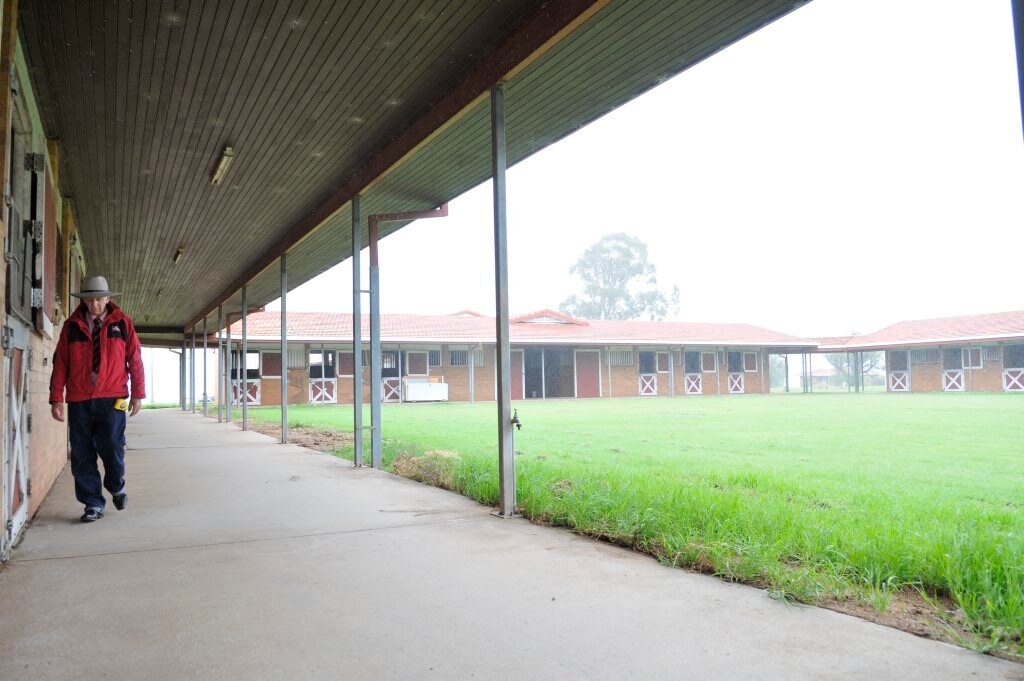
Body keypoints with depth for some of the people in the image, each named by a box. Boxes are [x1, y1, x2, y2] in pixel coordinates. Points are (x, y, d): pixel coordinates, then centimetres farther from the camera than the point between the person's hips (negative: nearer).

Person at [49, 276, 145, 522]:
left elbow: (135, 359, 4)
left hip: (112, 399, -2)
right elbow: (60, 363, 6)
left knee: (112, 449, -4)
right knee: (82, 456, 3)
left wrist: (137, 393, 2)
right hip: (79, 401, 2)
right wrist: (56, 398, 1)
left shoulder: (121, 323, 4)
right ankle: (93, 503, 15)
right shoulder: (72, 326, 6)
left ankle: (116, 487, 25)